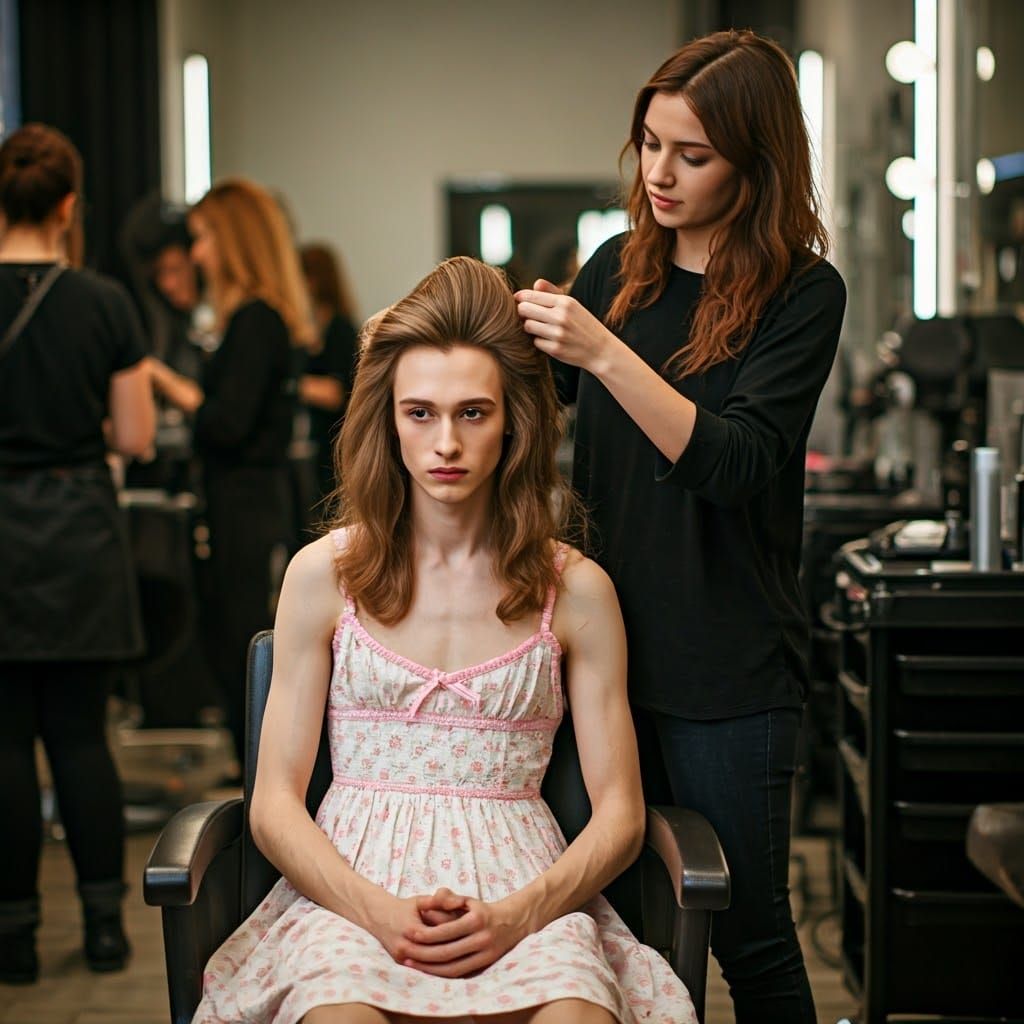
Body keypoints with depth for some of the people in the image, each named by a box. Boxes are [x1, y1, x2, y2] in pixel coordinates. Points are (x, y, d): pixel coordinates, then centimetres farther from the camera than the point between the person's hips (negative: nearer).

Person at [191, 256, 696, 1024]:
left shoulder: (575, 588, 6)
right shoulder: (325, 575, 7)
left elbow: (620, 815, 4)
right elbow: (275, 804, 4)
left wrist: (515, 916, -14)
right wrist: (380, 912, -14)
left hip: (521, 895, 1)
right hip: (353, 888, 0)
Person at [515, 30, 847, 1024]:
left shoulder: (802, 293, -8)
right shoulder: (621, 267, 7)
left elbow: (737, 465, -20)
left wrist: (603, 353, -28)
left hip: (725, 667, -5)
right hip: (613, 641, 5)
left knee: (746, 933, 5)